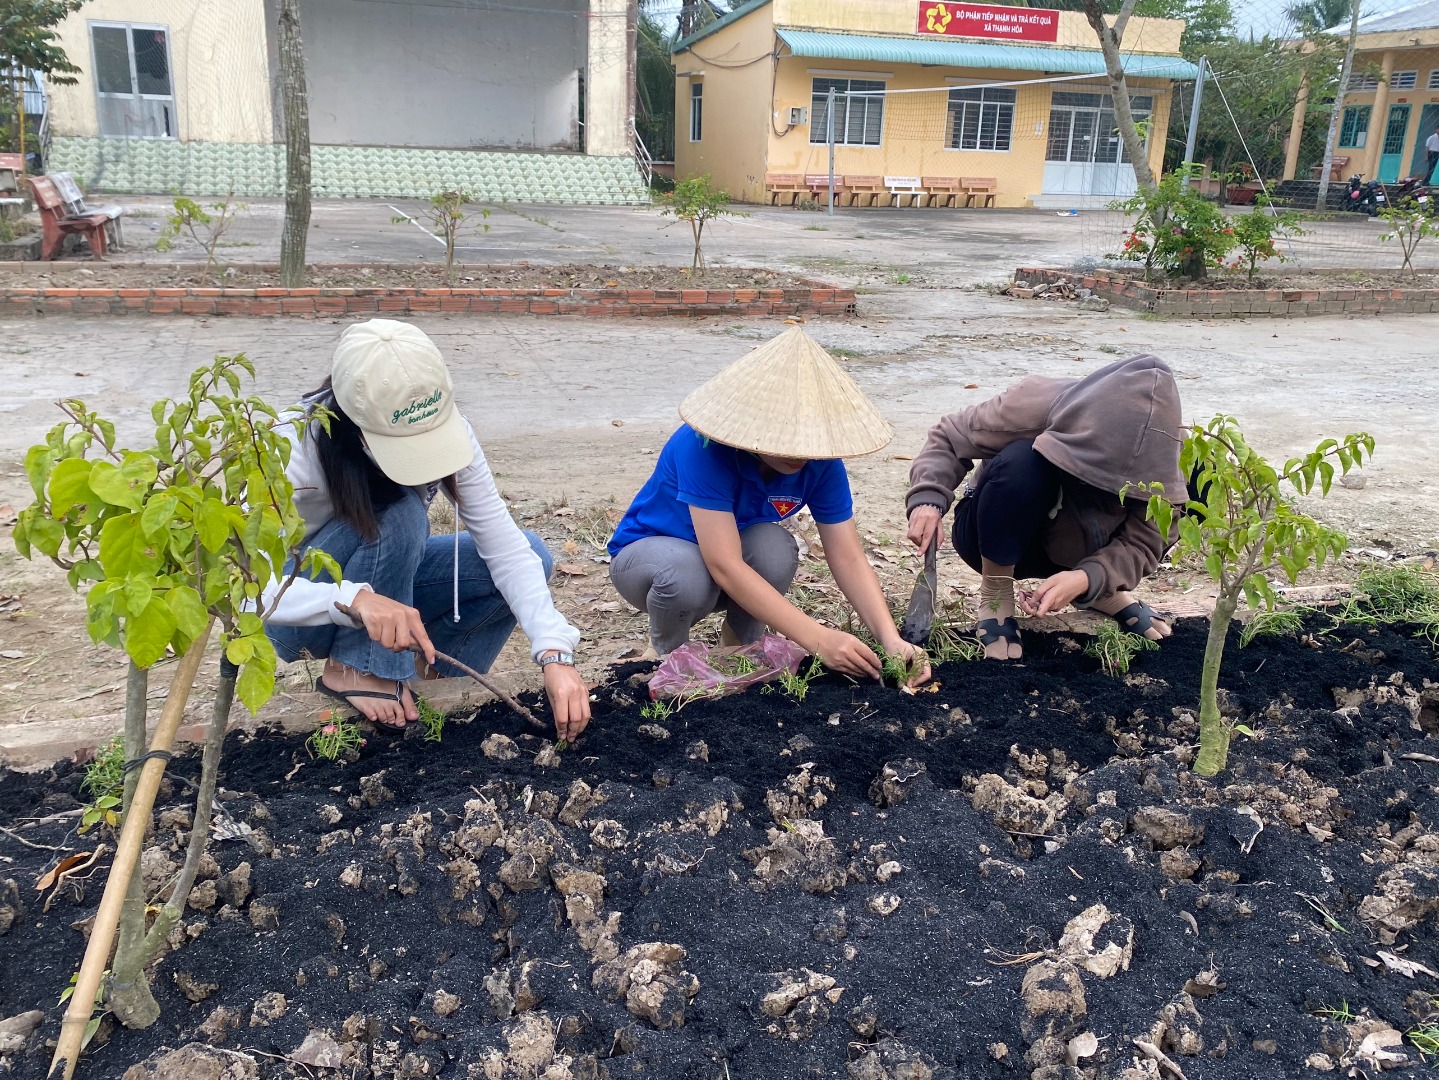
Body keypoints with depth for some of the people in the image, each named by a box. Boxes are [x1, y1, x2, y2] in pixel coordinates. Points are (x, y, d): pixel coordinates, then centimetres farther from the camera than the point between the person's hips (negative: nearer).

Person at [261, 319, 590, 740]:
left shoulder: (444, 427, -22)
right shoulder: (296, 446, -32)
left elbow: (504, 545, -25)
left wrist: (554, 652, -37)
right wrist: (355, 599, -56)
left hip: (387, 582, 4)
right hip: (299, 608, -4)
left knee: (532, 557, -17)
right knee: (398, 515, -34)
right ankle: (356, 670, -17)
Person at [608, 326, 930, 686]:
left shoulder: (819, 460, -20)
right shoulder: (706, 446, -35)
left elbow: (848, 559, -18)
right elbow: (725, 566, -41)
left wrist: (891, 639, -34)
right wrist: (818, 639, -46)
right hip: (646, 551, -4)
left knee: (775, 547, -31)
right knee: (687, 575, -39)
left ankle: (739, 649, -2)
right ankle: (667, 654, -4)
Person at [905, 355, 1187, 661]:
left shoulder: (1160, 452, -21)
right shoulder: (1038, 404, -29)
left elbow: (1143, 543, -23)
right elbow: (948, 438, -19)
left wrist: (1086, 579, -43)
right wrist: (928, 500, -37)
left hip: (1078, 552, 3)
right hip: (998, 539, -3)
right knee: (1020, 461, -37)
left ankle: (1106, 593, 4)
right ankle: (995, 594, -16)